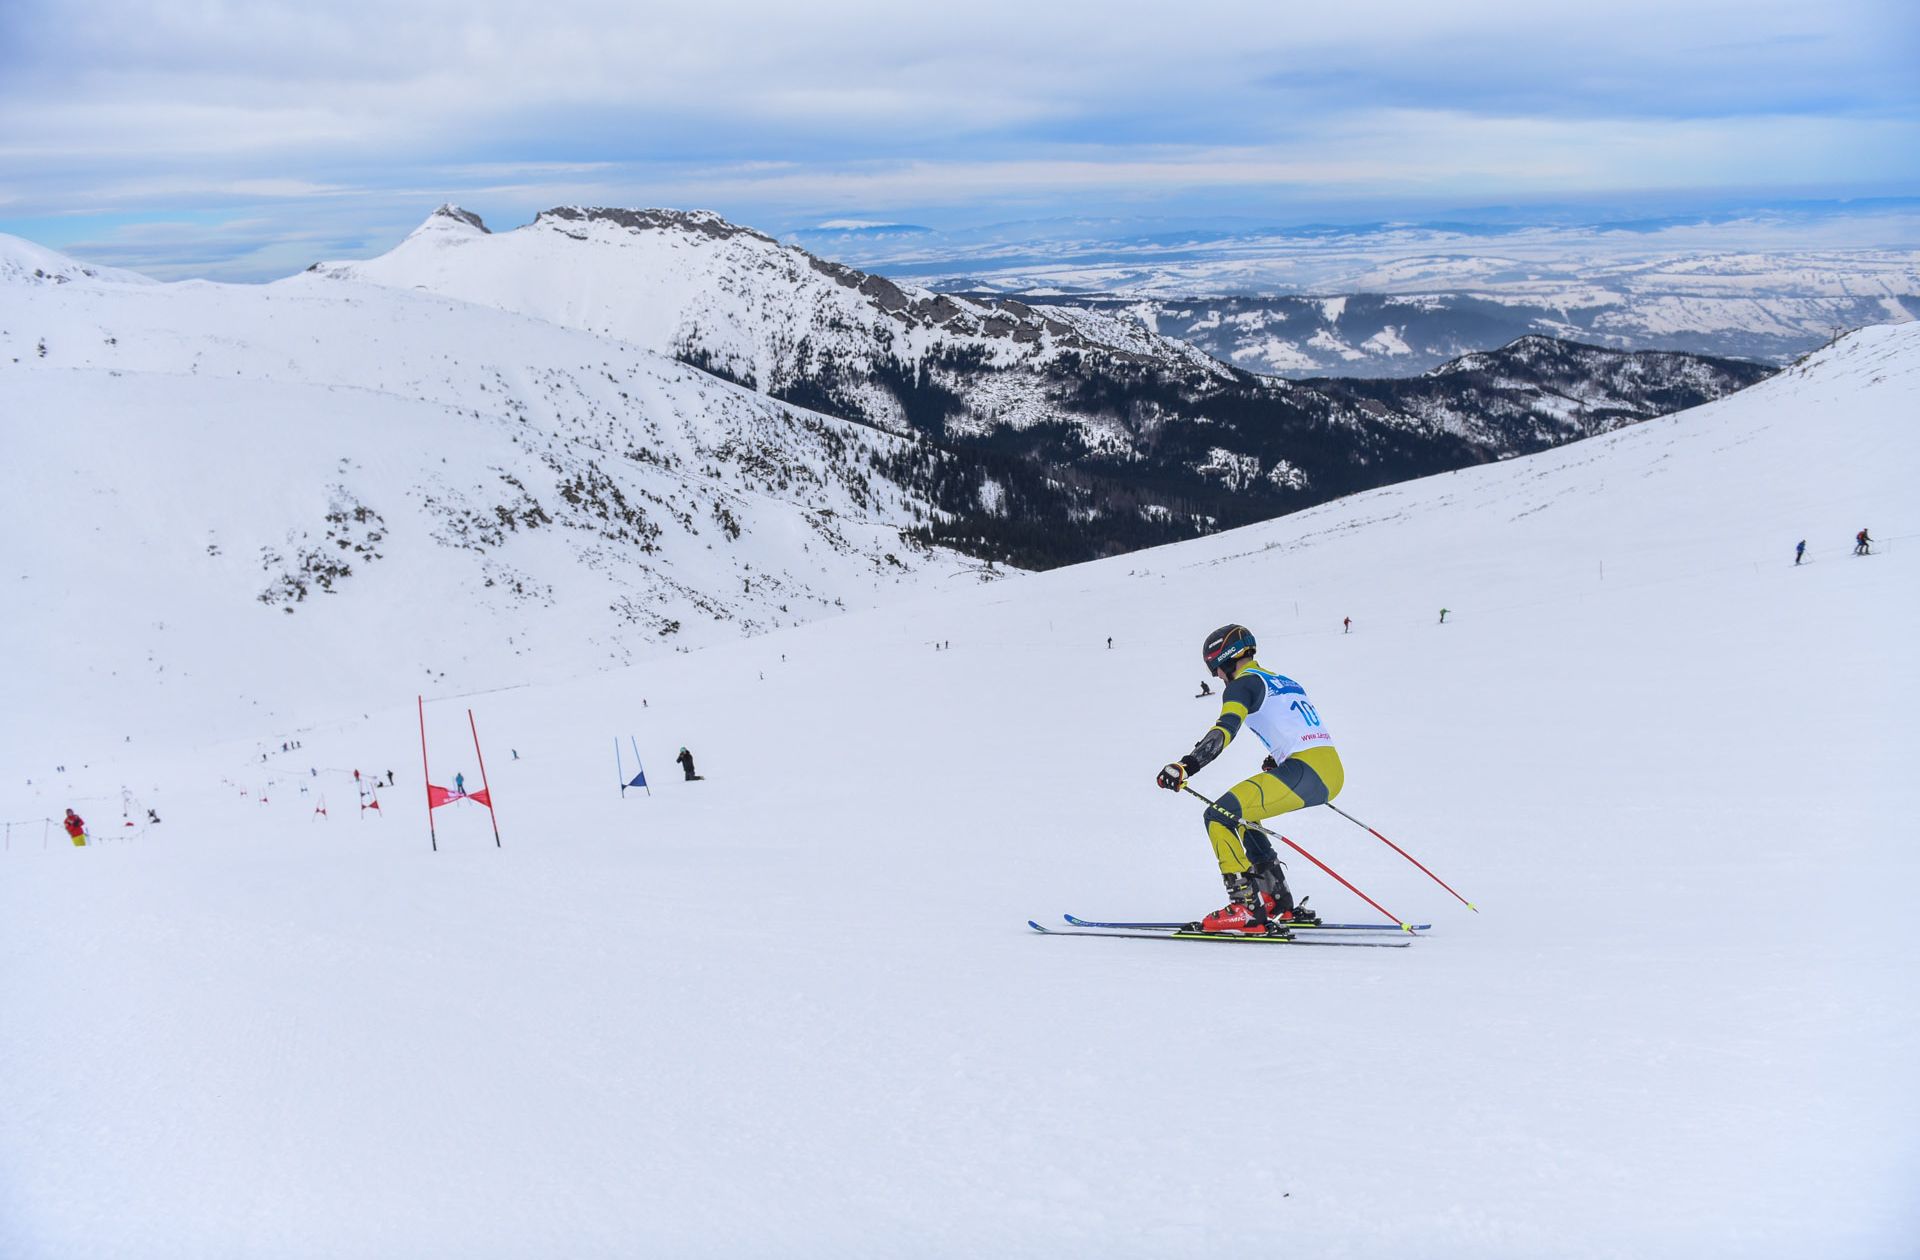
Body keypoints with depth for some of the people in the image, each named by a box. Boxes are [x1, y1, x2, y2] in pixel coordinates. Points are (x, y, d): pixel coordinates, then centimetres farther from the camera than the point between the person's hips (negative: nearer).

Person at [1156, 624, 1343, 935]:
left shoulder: (1243, 683, 2)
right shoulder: (1285, 682, 27)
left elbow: (1224, 730, -16)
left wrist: (1186, 766, -27)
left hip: (1305, 772, -9)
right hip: (1333, 773, 9)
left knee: (1219, 815, -12)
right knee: (1239, 813, 25)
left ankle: (1246, 911, -21)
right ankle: (1280, 904, 24)